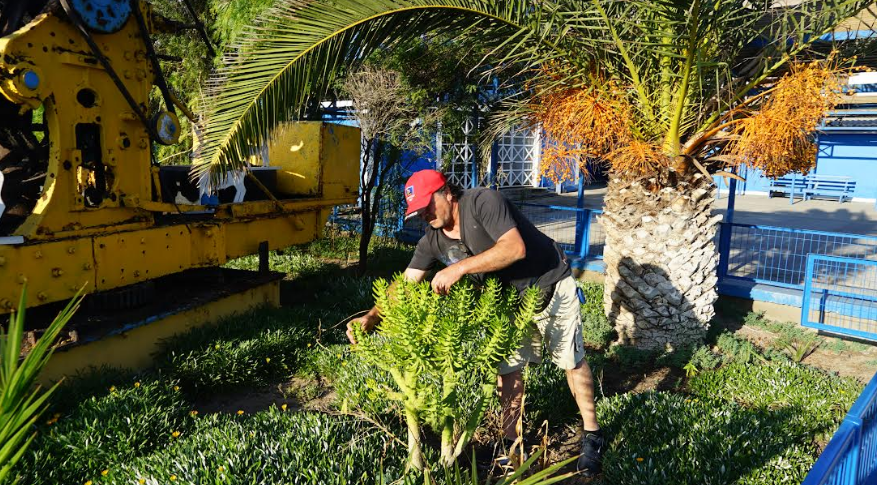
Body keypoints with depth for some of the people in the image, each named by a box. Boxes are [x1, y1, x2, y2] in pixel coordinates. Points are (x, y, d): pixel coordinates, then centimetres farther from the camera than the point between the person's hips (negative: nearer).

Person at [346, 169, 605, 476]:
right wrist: (372, 316, -26)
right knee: (509, 366, 6)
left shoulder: (483, 201, -27)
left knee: (572, 361, 4)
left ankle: (592, 436, 21)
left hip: (551, 286, -6)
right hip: (511, 298, 6)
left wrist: (459, 268, -41)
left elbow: (515, 248, -38)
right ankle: (511, 441, 21)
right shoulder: (432, 242, -7)